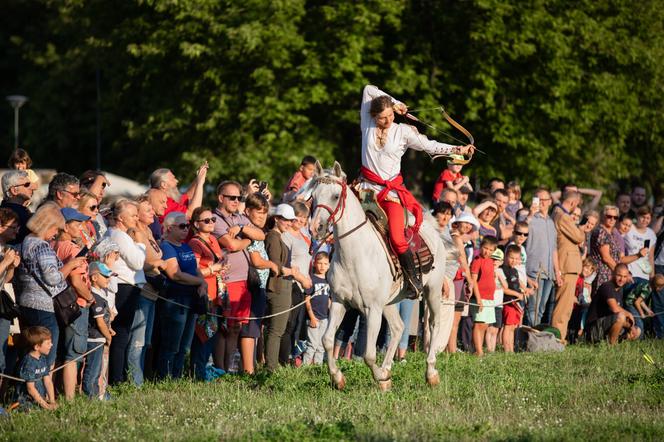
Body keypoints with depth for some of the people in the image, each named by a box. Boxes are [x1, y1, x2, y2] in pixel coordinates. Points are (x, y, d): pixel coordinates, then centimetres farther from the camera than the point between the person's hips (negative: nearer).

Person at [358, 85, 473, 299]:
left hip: (392, 191, -2)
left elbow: (430, 146, 4)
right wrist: (394, 101, 9)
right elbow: (369, 90, 8)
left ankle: (414, 279, -1)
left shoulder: (403, 131, 1)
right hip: (368, 188, 2)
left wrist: (458, 150, -5)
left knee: (397, 239, -16)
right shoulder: (368, 125, 3)